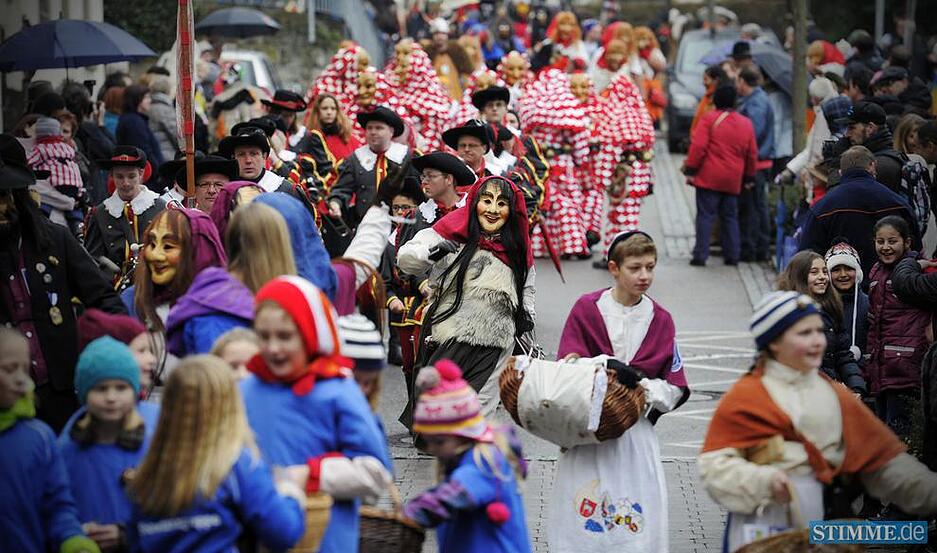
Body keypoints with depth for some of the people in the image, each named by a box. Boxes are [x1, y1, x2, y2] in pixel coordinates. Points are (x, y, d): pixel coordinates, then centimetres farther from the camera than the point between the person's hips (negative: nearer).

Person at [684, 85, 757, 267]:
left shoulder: (709, 119, -6)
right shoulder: (746, 123, 9)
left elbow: (698, 147, -12)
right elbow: (752, 154, 13)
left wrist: (690, 170, -6)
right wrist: (749, 177, 23)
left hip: (709, 177, -4)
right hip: (733, 180, 4)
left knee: (705, 215, -2)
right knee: (730, 217, 14)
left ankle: (700, 255, -6)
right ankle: (732, 255, 13)